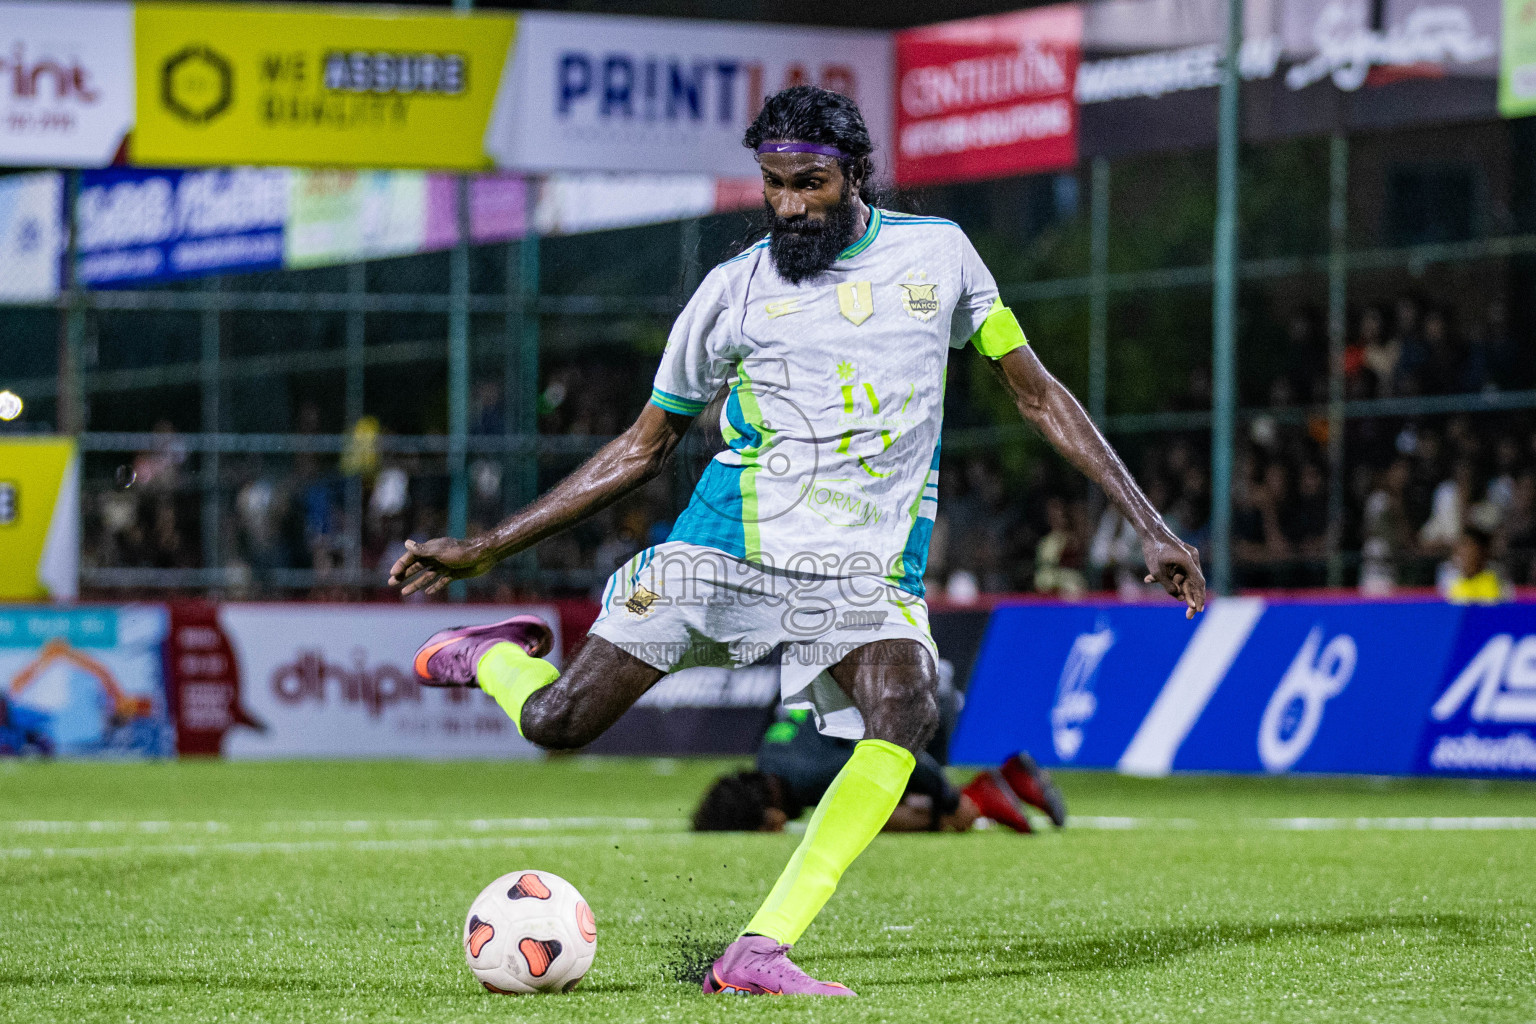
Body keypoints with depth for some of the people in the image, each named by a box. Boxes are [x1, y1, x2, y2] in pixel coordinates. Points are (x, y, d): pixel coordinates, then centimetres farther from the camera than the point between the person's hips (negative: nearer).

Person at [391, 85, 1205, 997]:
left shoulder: (937, 251, 7)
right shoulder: (736, 288, 5)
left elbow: (1036, 392, 13)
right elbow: (643, 448, 14)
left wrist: (1150, 525, 7)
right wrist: (487, 548, 10)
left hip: (870, 571, 0)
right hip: (729, 542, 0)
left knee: (905, 708, -32)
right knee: (558, 721, -12)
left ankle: (759, 953, -34)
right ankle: (491, 655, 25)